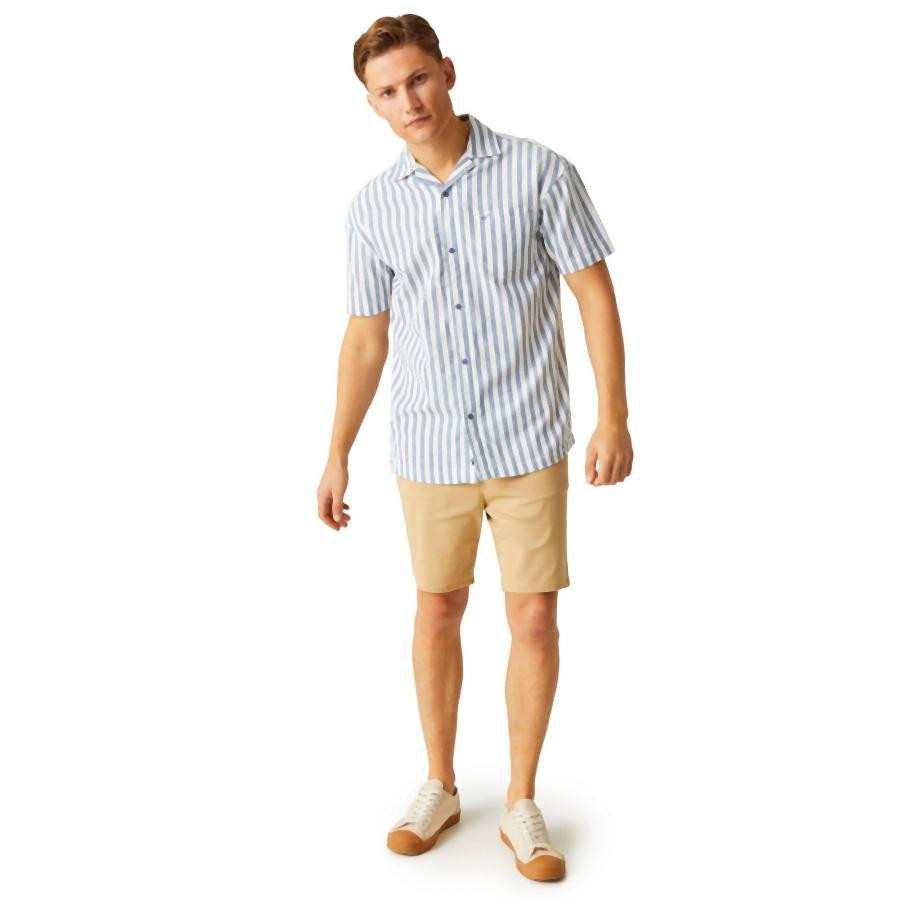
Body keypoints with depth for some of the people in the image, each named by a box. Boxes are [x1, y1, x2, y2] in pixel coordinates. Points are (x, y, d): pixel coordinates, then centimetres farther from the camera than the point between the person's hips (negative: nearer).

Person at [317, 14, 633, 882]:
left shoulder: (540, 172, -8)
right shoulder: (372, 206, 1)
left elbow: (595, 292, -5)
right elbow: (366, 337, 7)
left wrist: (614, 416, -13)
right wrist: (337, 456, 7)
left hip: (529, 442, -2)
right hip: (430, 448, 2)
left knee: (534, 621, 2)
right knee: (437, 613, 13)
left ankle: (521, 805, 21)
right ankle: (439, 786, 32)